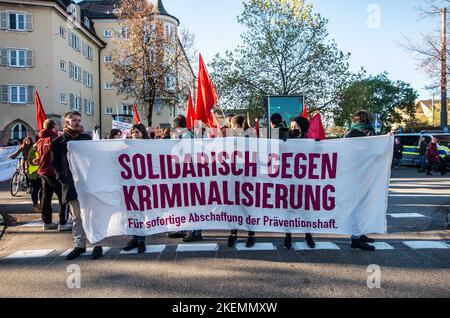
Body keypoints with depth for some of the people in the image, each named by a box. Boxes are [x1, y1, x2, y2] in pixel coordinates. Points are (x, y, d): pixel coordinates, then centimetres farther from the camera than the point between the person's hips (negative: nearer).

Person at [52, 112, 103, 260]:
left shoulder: (87, 138, 7)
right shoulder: (58, 142, 5)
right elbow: (55, 164, 8)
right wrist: (62, 178, -6)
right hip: (71, 185, 1)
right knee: (77, 217, 9)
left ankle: (97, 244, 9)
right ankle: (80, 245, 19)